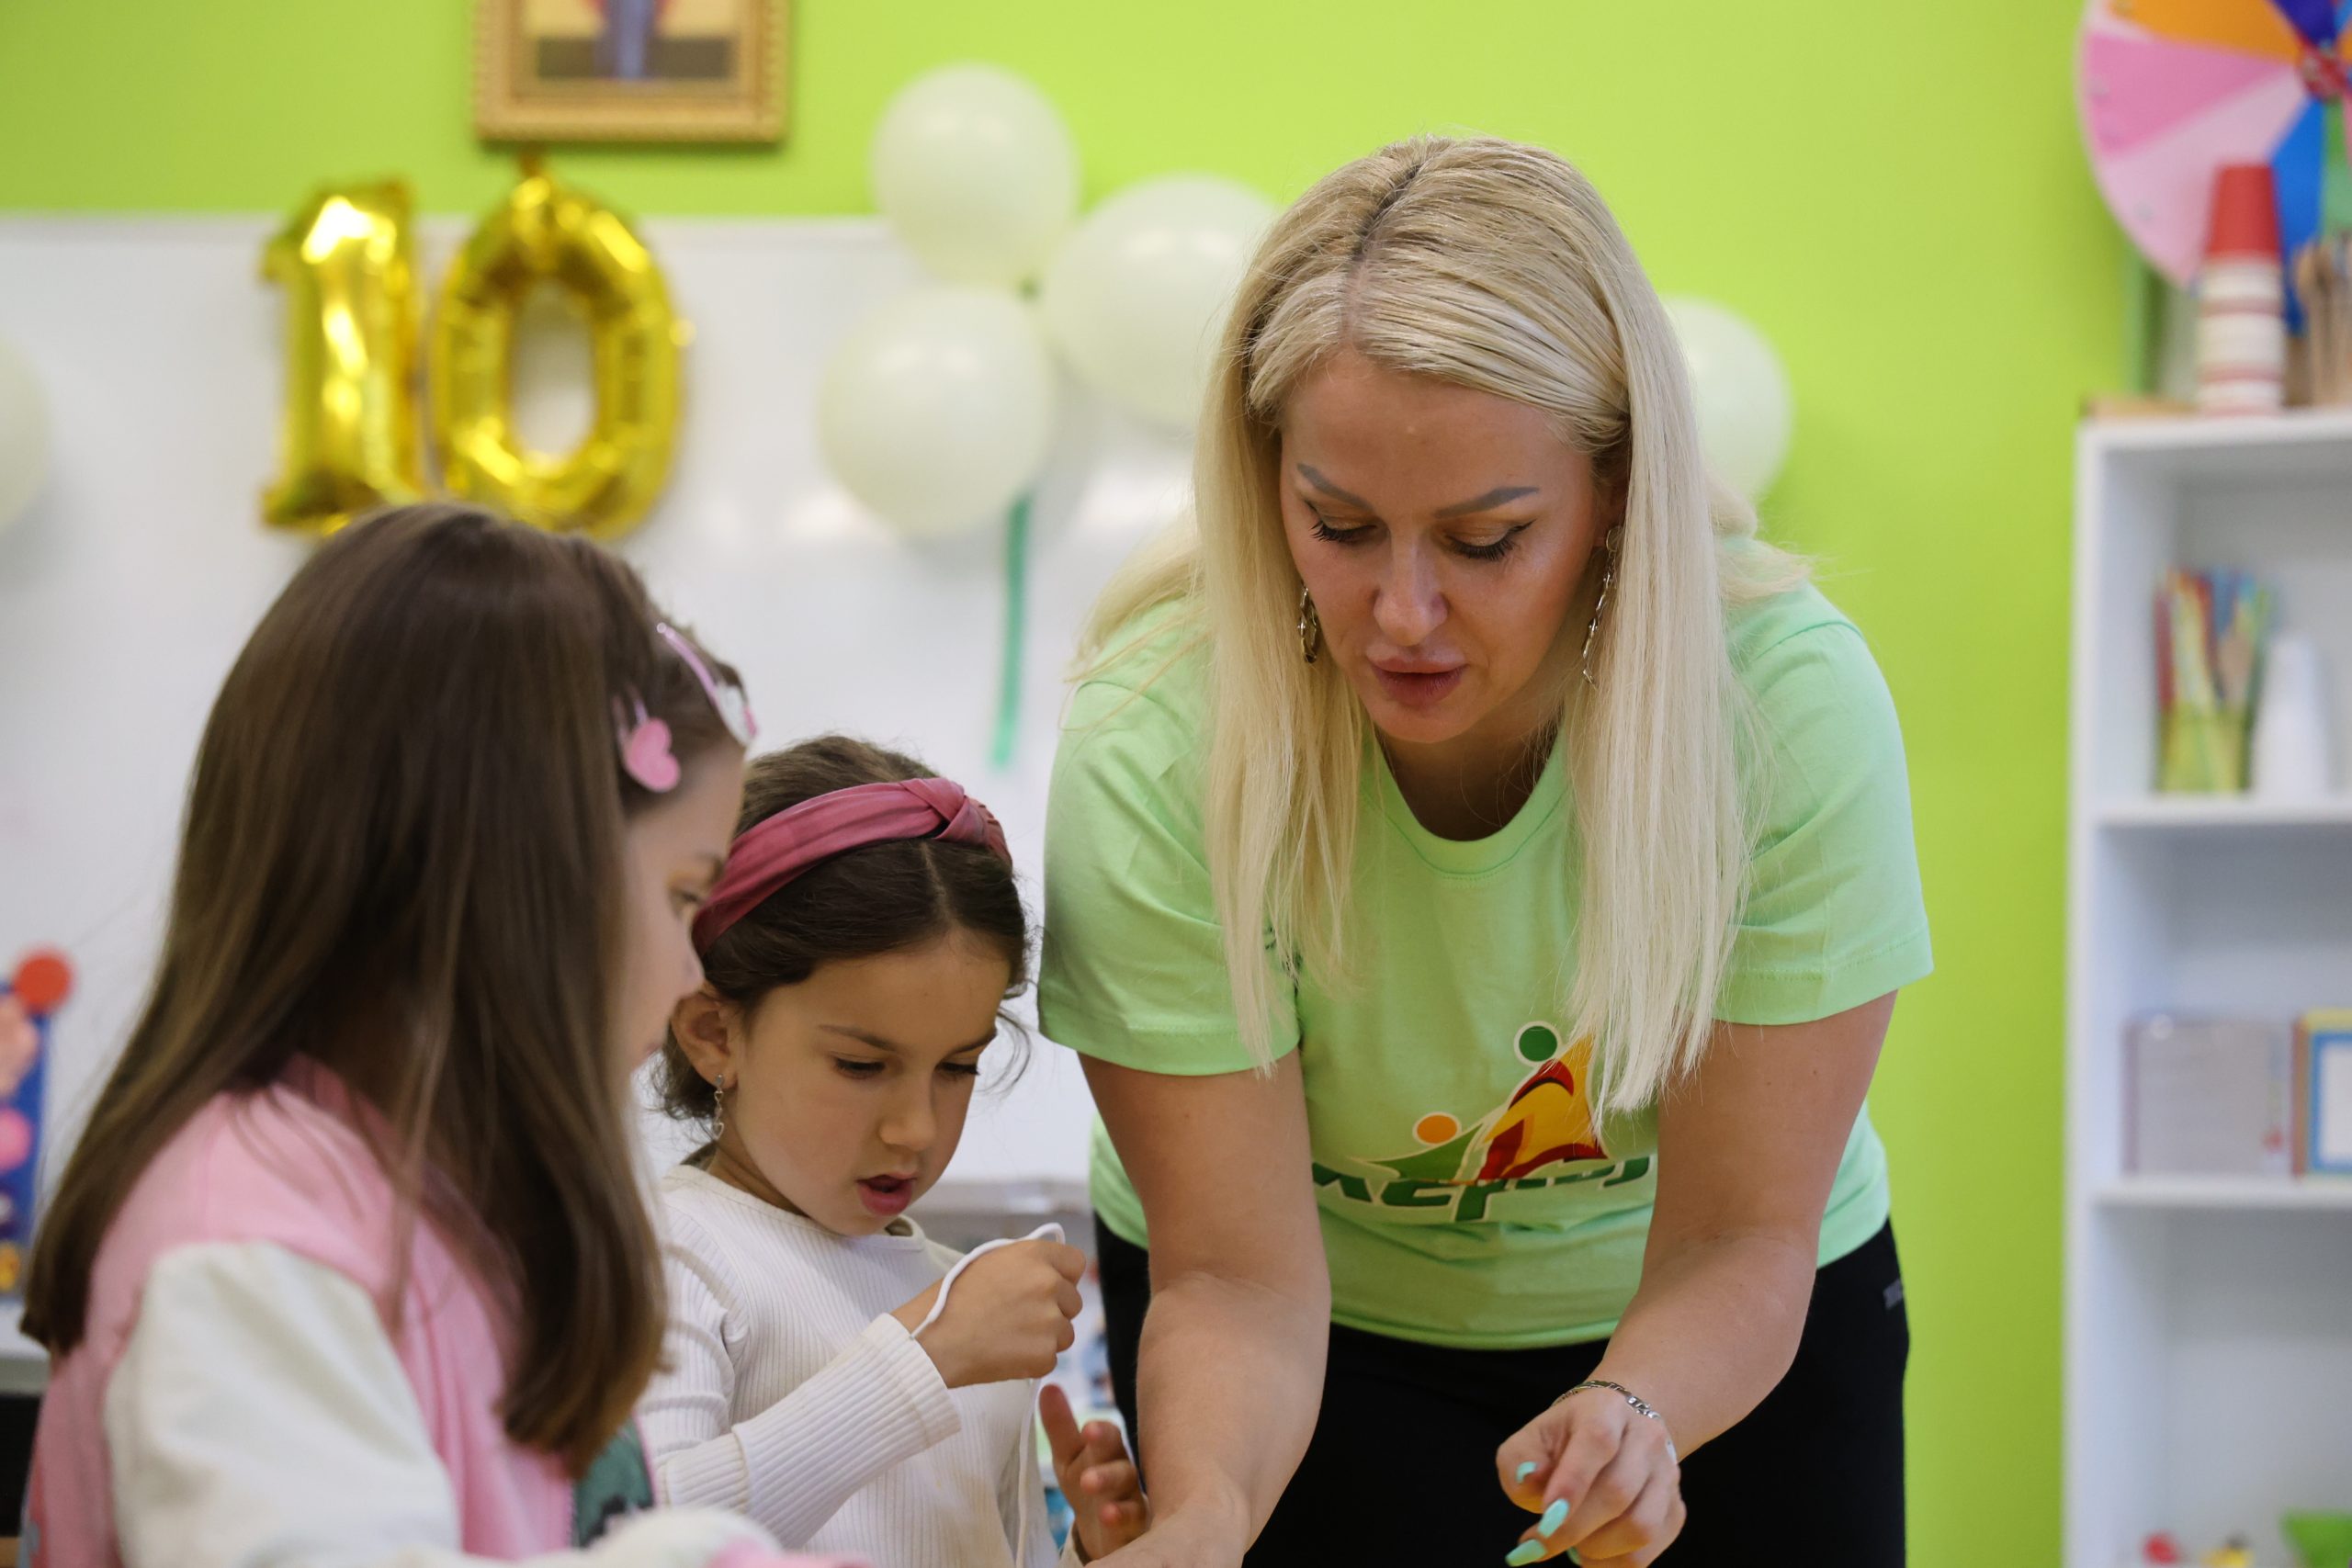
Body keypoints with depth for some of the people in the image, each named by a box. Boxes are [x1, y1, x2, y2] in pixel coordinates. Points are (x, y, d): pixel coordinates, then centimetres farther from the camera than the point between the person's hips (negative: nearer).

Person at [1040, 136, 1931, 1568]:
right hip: (1337, 1337, -1)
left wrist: (1634, 1418, -42)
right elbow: (1240, 1278, -23)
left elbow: (1736, 1243, -22)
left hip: (1720, 1348, 1)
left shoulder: (1789, 708, -27)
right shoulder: (1153, 760, -28)